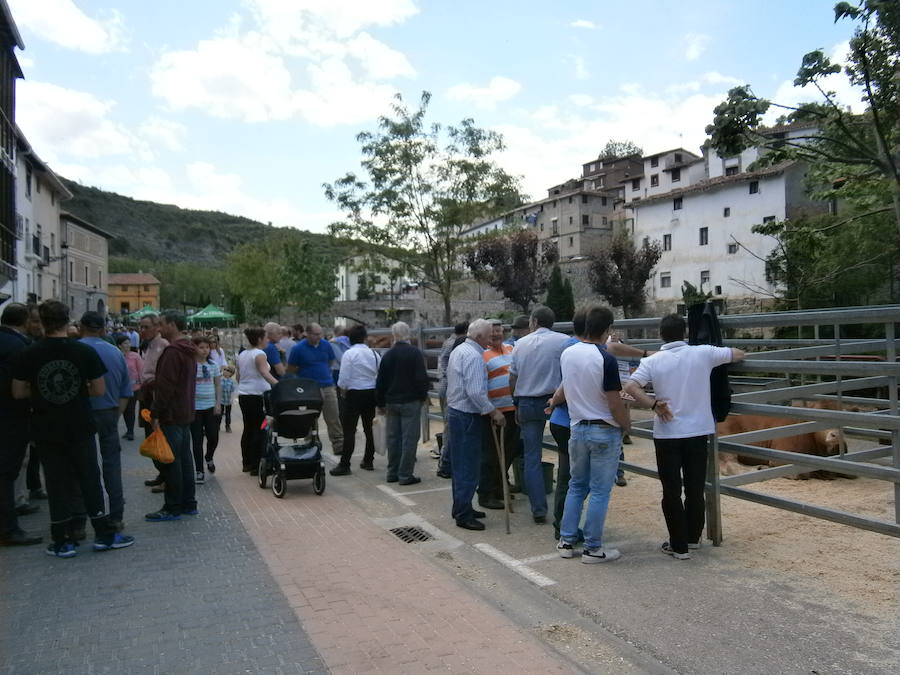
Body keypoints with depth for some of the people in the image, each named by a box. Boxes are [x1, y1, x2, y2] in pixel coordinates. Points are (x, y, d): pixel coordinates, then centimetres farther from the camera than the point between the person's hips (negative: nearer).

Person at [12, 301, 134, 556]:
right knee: (90, 480, 10)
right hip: (80, 429, -1)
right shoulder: (84, 352, -9)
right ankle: (103, 535, 17)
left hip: (46, 430, 1)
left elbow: (18, 392, -2)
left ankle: (62, 542, 15)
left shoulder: (29, 355, -6)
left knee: (57, 483, 9)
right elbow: (99, 390, -6)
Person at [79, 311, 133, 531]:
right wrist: (116, 416, 14)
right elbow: (126, 392, 8)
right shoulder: (115, 353, 5)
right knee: (112, 463, 10)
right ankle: (116, 517, 14)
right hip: (109, 414, 3)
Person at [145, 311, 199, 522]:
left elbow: (165, 386, -21)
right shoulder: (189, 350, 14)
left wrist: (157, 414, -18)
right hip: (185, 413, 10)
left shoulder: (172, 351, -17)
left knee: (171, 461, -3)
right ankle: (189, 504, 20)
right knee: (185, 458, 14)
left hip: (171, 415, -10)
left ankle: (172, 508, 3)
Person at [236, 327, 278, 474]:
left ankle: (246, 463, 20)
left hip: (243, 395, 8)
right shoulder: (259, 354, -11)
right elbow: (265, 373, -26)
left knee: (248, 429, 14)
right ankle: (256, 466, -5)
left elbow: (238, 377, 19)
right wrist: (280, 385, -37)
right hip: (258, 395, -8)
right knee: (260, 430, -4)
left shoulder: (242, 354, 14)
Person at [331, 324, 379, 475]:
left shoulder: (349, 354, -11)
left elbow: (344, 378, -13)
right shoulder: (374, 353, 3)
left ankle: (344, 465, -3)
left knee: (349, 430, -3)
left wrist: (343, 390, 4)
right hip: (371, 393, 5)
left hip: (354, 394, -5)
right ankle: (368, 461, 21)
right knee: (369, 428, 13)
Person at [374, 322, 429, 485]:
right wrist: (423, 395, 3)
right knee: (409, 438, -2)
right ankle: (405, 475, -2)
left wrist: (381, 402, 20)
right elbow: (422, 378, -13)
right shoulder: (415, 353, -9)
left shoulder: (388, 355, 7)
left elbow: (380, 381, 11)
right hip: (411, 401, -5)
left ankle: (392, 473, 19)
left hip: (391, 402, 5)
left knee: (393, 438, 13)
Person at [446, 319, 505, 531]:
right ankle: (463, 515, 1)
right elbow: (476, 392, -25)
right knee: (469, 466, -4)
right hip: (467, 416, -10)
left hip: (455, 410, 10)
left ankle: (460, 508, 26)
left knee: (460, 464, 17)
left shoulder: (458, 351, 14)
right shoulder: (474, 356, -18)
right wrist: (494, 412, -15)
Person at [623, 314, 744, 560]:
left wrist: (653, 404, -9)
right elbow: (739, 354, 10)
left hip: (667, 433, -2)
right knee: (695, 488, 15)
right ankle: (693, 537, 30)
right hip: (697, 431, 2)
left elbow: (630, 387, -18)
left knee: (672, 491, 6)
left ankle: (679, 545, 10)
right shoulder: (703, 353, -3)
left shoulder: (653, 361, -7)